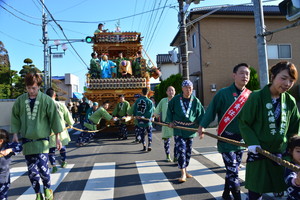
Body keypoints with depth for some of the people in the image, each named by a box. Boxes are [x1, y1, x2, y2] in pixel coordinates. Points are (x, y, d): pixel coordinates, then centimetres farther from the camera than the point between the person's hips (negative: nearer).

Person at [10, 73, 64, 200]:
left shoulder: (46, 100, -8)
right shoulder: (20, 100, 0)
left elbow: (54, 118, -4)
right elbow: (15, 118, 11)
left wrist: (57, 137, -3)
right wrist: (15, 134, 6)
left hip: (42, 139, -3)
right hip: (26, 139, 3)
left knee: (42, 167, -9)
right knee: (32, 170, 8)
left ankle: (47, 189, 19)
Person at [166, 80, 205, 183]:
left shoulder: (195, 101, -1)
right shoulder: (176, 99, -5)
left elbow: (201, 114, 2)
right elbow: (169, 110, 7)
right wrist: (170, 121, -1)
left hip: (190, 129, 3)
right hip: (178, 129, -3)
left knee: (188, 151, 13)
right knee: (181, 150, -11)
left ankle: (185, 170, 31)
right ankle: (183, 174, -4)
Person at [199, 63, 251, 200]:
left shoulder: (250, 95, 4)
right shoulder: (223, 93, -12)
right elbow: (211, 111, -9)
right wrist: (202, 126, -12)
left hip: (242, 139, 6)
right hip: (226, 138, -6)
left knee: (233, 170, 17)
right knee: (233, 172, -6)